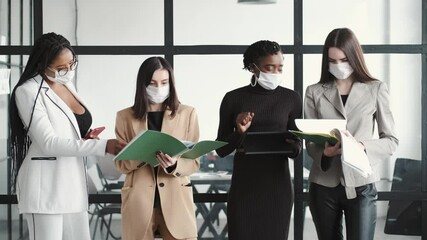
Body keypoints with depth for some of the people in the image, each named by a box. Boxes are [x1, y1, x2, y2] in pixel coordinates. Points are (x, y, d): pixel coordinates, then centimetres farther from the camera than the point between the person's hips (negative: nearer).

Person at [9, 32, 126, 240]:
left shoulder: (67, 85, 13)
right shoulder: (28, 91, -11)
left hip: (73, 184, 8)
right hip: (46, 187, -7)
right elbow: (49, 142, -19)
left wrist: (86, 137, 2)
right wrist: (103, 146, -23)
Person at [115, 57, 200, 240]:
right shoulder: (125, 117, 5)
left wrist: (174, 165, -19)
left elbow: (194, 162, 3)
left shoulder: (187, 113, 4)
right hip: (138, 201, 1)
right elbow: (121, 164, 3)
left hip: (176, 199, 0)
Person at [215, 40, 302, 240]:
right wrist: (239, 133, -16)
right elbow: (221, 149, 3)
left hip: (277, 185, 1)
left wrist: (291, 147, -16)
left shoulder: (291, 98, 3)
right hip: (243, 185, -1)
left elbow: (296, 146, 7)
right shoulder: (233, 98, 0)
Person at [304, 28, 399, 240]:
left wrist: (362, 146, -19)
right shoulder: (314, 92, 5)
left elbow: (391, 140, 1)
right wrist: (325, 152, -19)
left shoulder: (376, 89, 1)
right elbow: (310, 142, 4)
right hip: (323, 185, 2)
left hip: (360, 185, -2)